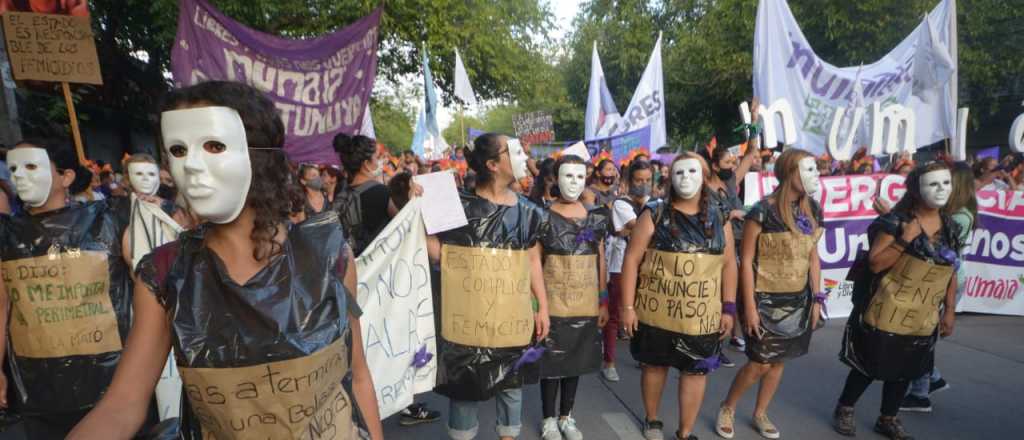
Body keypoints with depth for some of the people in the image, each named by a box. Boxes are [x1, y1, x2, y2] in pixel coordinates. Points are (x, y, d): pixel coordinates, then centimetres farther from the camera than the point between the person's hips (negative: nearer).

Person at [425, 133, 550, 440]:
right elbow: (439, 251, -7)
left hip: (512, 317, 4)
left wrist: (543, 307, 7)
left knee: (511, 382, 18)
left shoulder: (526, 211, 4)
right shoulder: (460, 207, -8)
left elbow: (533, 260, 9)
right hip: (469, 317, -3)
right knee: (464, 384, 11)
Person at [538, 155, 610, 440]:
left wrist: (604, 301, 6)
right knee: (552, 361, 6)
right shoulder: (543, 216, -6)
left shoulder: (596, 217, 4)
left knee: (576, 359, 14)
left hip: (585, 302, 3)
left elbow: (600, 261, 8)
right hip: (553, 301, -3)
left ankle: (566, 416, 32)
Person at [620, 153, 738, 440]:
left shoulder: (718, 219, 3)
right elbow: (632, 260, -7)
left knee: (696, 371, 9)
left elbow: (728, 265, 8)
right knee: (655, 364, 14)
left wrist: (729, 308, 3)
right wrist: (627, 306, -10)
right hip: (657, 311, -2)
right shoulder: (654, 215, -6)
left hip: (701, 315, 2)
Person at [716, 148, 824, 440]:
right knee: (761, 362, -1)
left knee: (779, 361, 13)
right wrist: (749, 306, -15)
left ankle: (760, 414, 32)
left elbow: (813, 257, 11)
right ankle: (727, 408, 22)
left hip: (798, 300, 6)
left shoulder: (812, 211, 3)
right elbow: (746, 260, -14)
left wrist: (817, 298, 8)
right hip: (767, 300, -6)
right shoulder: (763, 212, -16)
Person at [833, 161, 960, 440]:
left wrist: (949, 311, 9)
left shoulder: (950, 228, 6)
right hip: (886, 315, -5)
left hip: (923, 320, 6)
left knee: (905, 371, 16)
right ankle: (844, 409, 26)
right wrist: (905, 240, -24)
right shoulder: (895, 222, -13)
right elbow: (874, 264, -16)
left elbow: (950, 274, 12)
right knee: (869, 367, 6)